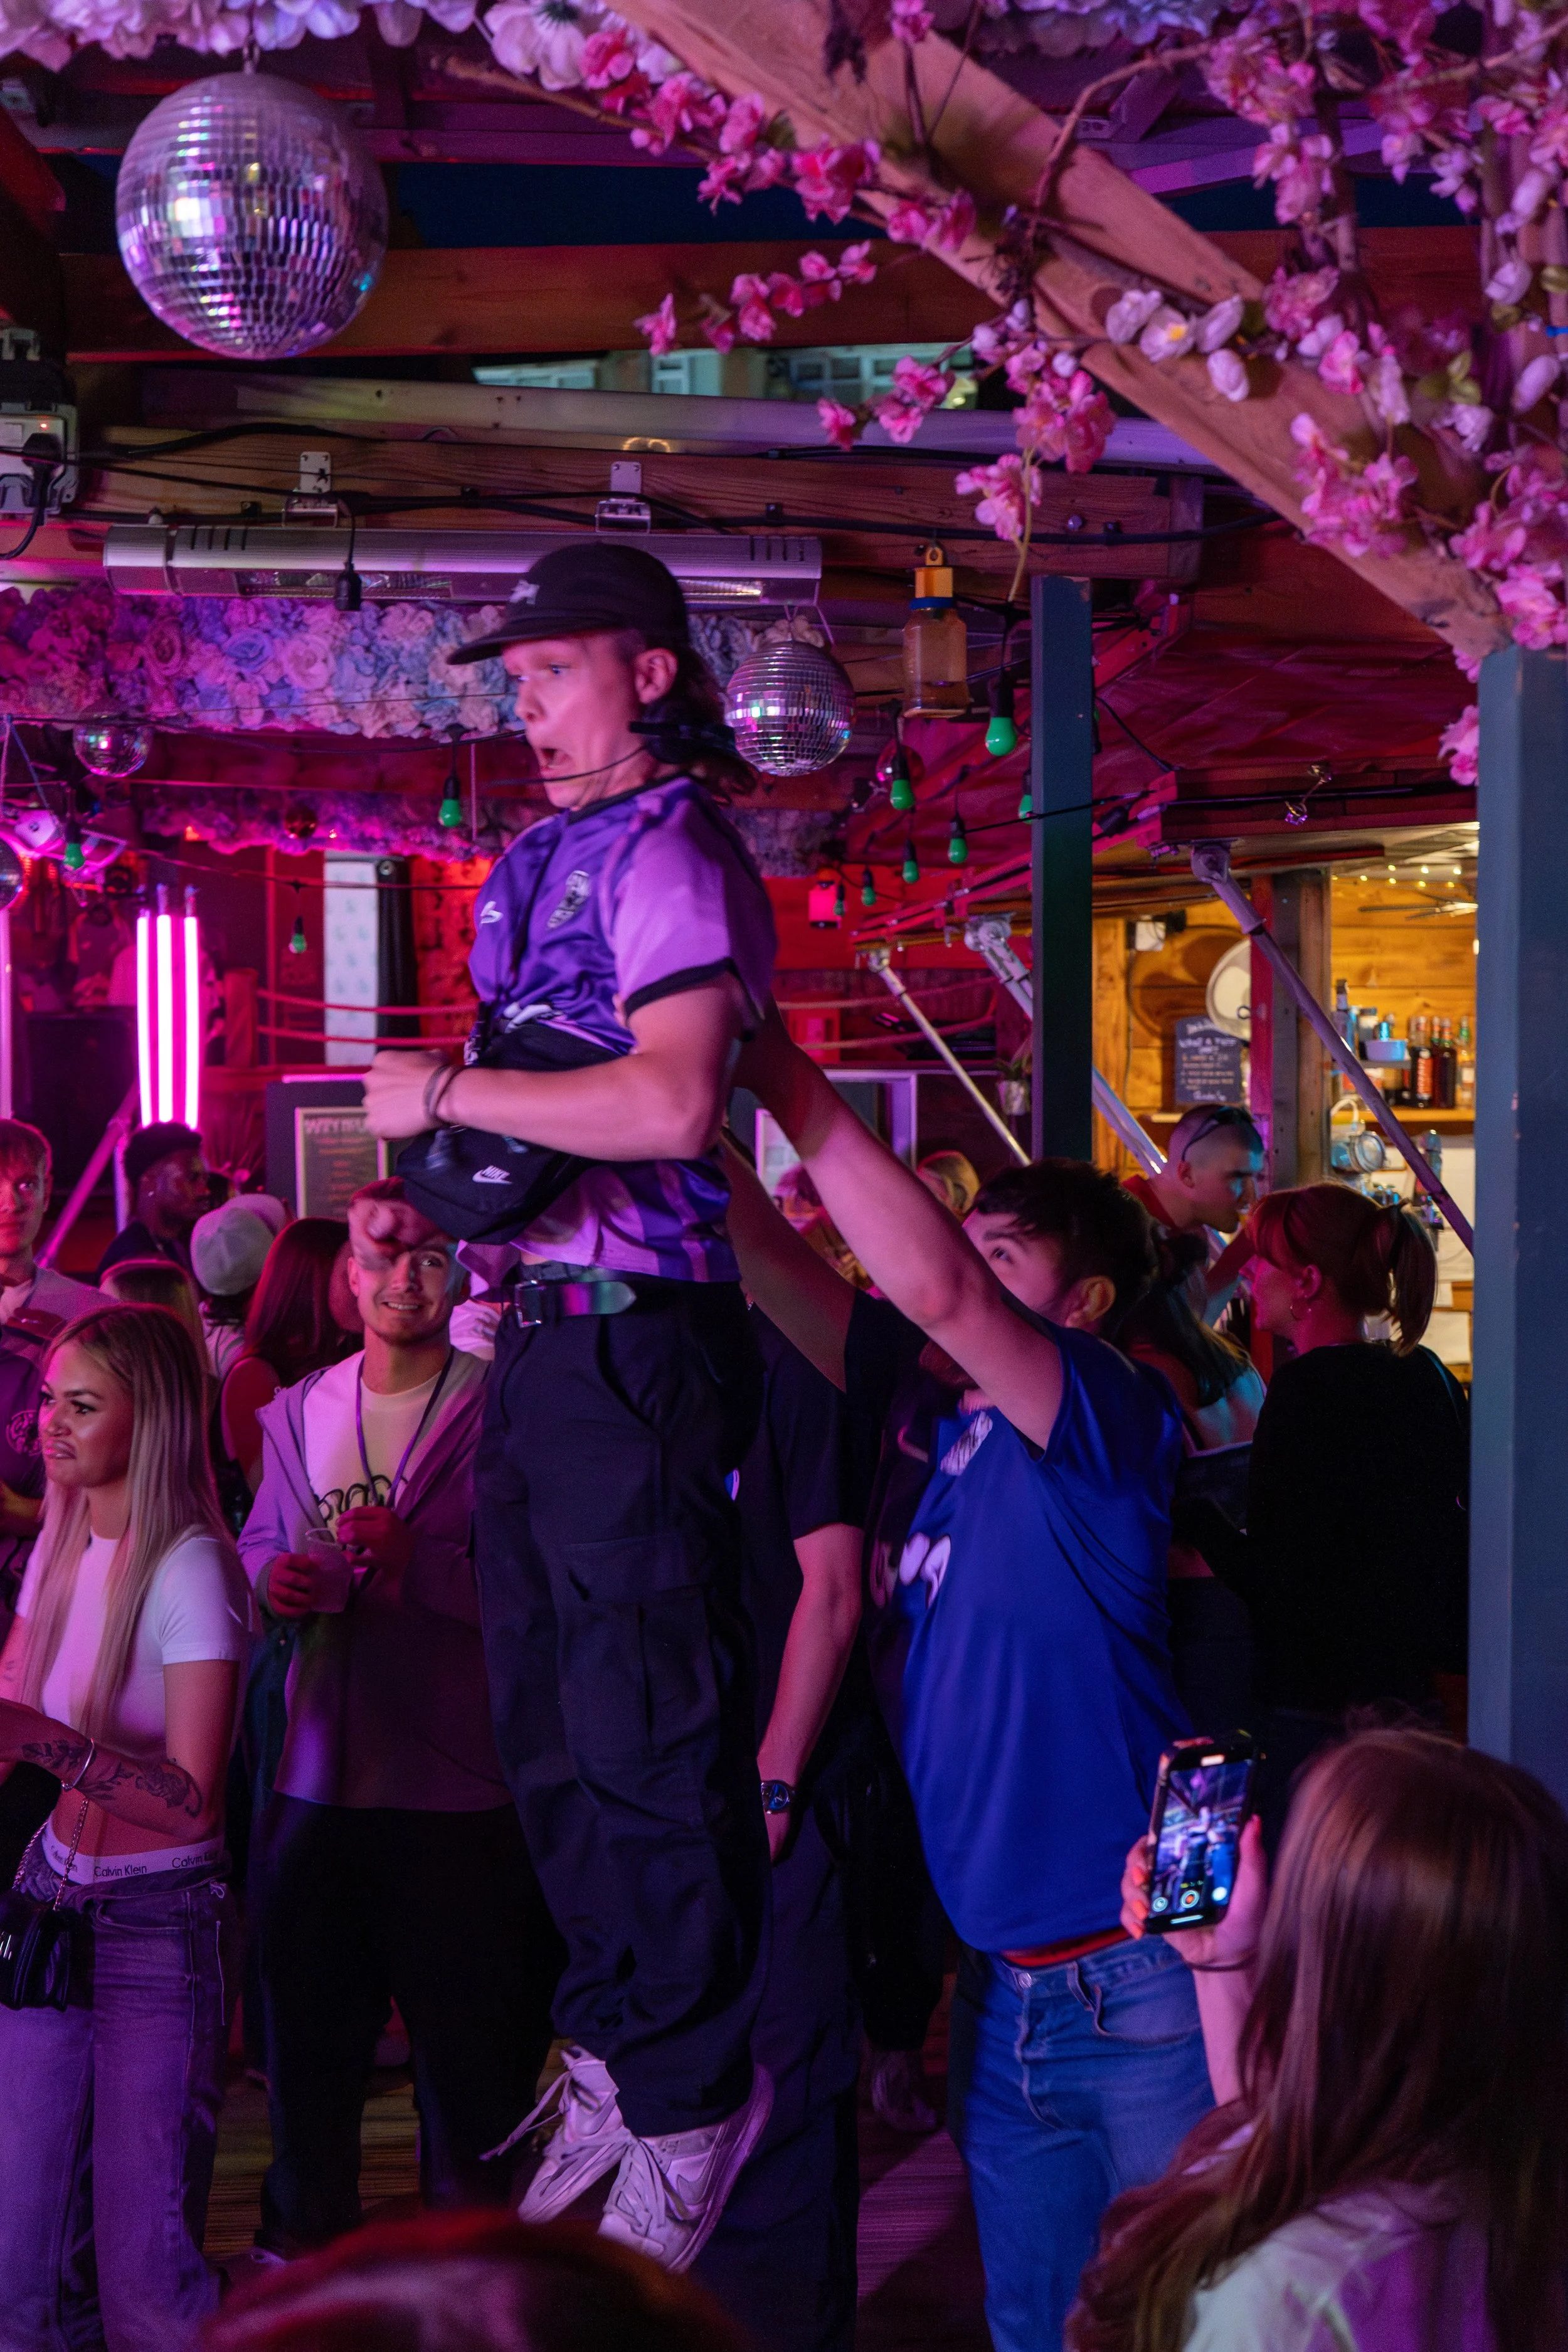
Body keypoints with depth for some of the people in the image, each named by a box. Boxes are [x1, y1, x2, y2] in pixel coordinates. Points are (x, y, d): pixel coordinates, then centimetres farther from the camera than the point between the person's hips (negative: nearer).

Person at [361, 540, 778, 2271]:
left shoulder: (669, 855, -11)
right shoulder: (551, 863, 17)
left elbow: (669, 1102, -24)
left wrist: (446, 1094, -17)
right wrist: (439, 1169, 9)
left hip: (630, 1338, -10)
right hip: (540, 1334, 10)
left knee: (643, 1731, -4)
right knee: (548, 1725, 16)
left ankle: (690, 2094, 7)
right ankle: (616, 2042, 30)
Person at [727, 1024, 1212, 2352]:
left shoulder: (1114, 1419, -10)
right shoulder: (941, 1436, 11)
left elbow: (935, 1288, -25)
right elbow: (798, 1299, 6)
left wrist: (788, 1083, -22)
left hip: (1139, 1984, -7)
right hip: (1005, 1988, 8)